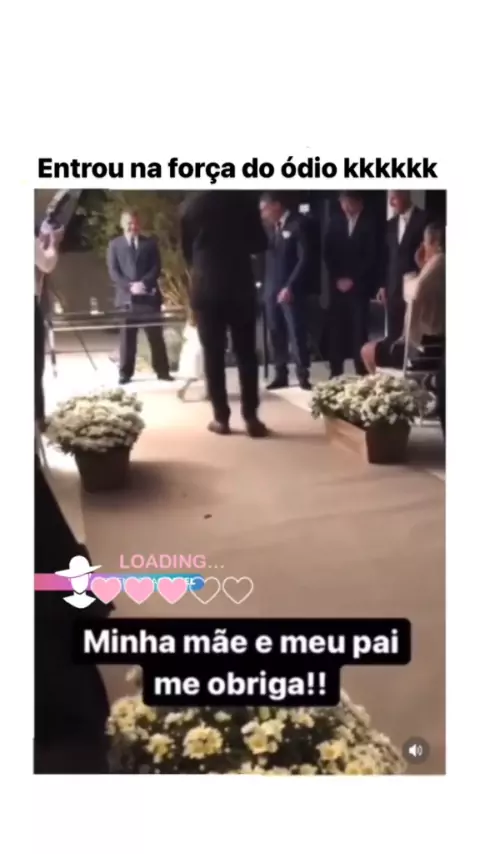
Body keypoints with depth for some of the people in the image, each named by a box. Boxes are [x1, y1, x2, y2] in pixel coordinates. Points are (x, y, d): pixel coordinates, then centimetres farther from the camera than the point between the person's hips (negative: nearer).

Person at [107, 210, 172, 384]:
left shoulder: (150, 243, 14)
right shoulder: (114, 244, 11)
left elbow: (156, 268, 5)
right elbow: (113, 272, 2)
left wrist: (144, 283, -12)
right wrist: (130, 286, -13)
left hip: (149, 295, 1)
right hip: (126, 297, -1)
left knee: (156, 335, 1)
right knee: (127, 337, -1)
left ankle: (162, 371, 6)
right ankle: (125, 373, 4)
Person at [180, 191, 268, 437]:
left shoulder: (190, 205, 1)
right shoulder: (244, 199, -2)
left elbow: (186, 250, 9)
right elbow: (260, 244, 2)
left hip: (205, 289, 1)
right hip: (240, 287, 0)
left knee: (213, 355, 5)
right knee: (246, 354, 4)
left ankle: (221, 418, 5)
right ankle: (251, 417, 1)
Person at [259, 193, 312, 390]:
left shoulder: (298, 224, -7)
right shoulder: (269, 226, 13)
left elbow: (304, 259, -12)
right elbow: (267, 254, 13)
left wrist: (290, 286, -16)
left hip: (291, 289, -6)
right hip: (272, 288, 6)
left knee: (297, 333, -2)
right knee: (276, 333, 6)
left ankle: (303, 375, 7)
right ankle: (281, 375, 13)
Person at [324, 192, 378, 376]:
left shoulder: (369, 224, 1)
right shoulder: (335, 223, 12)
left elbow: (371, 257, -4)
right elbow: (328, 254, 9)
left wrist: (352, 279, -9)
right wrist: (337, 278, -4)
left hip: (359, 286, -3)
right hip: (338, 285, 3)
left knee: (359, 331, -5)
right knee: (336, 330, 0)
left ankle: (361, 374, 0)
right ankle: (335, 374, 6)